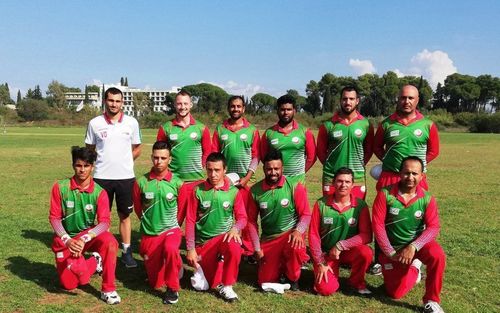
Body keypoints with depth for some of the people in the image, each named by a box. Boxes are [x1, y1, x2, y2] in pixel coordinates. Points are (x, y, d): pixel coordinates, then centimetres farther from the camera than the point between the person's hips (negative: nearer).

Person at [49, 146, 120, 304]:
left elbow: (104, 222, -18)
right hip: (66, 238, 1)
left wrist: (84, 239, -33)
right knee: (68, 284, -12)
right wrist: (67, 240, -22)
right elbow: (54, 217, -9)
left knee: (110, 242, -34)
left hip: (89, 234, 0)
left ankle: (108, 290, -16)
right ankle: (95, 262, 17)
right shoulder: (60, 187, -11)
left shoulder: (99, 192, -12)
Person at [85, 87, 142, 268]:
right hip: (101, 177, 0)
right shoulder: (95, 123, 1)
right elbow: (89, 149, 10)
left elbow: (137, 149, 10)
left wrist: (123, 161, 3)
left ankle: (126, 252, 17)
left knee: (125, 215, 8)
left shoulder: (131, 122, 2)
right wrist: (103, 163, 2)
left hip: (125, 176, 0)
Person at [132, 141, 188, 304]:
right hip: (149, 234, 2)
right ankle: (174, 264, 39)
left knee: (170, 248, -38)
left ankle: (173, 289, -16)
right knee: (156, 283, 6)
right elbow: (138, 209, 9)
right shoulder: (141, 182, -7)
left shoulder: (177, 183, -8)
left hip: (171, 229, -2)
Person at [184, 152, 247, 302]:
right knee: (213, 282, -2)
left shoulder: (234, 191, -4)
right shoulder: (197, 190, -5)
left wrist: (235, 228, -24)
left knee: (234, 247, -36)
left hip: (225, 236, -1)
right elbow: (190, 221, -2)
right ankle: (202, 267, 32)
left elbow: (242, 218, -1)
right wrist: (190, 249, -4)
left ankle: (226, 286, -17)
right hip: (203, 242, 1)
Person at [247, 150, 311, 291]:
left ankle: (293, 279, -5)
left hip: (290, 234, -2)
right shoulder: (255, 191, -6)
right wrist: (257, 248, -1)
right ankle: (280, 266, 34)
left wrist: (298, 231, -30)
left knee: (296, 248, -37)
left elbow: (306, 215, -10)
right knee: (265, 282, -1)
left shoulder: (295, 187, -12)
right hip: (267, 239, 3)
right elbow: (252, 221, 2)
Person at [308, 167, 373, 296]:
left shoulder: (360, 205, -9)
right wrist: (320, 263, -10)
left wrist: (340, 245, -23)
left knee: (366, 252, -32)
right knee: (326, 289, -20)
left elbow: (366, 235, -15)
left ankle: (356, 281, 0)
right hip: (326, 253, 0)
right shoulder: (321, 204, -9)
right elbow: (314, 235, -6)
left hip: (350, 251, 1)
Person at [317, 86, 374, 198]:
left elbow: (369, 149, 11)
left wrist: (359, 165, 5)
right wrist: (331, 165, 5)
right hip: (332, 178, -1)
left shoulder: (366, 124, 1)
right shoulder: (328, 125, -2)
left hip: (357, 178, 1)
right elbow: (320, 150, 6)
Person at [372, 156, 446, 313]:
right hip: (392, 247, 0)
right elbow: (378, 224, -15)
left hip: (417, 244, 1)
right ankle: (413, 268, 32)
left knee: (437, 255, -32)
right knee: (396, 293, -1)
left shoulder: (427, 199, -9)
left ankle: (431, 300, -10)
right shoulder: (385, 194, -15)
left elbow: (433, 227, -15)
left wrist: (413, 247, -29)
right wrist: (390, 252, -17)